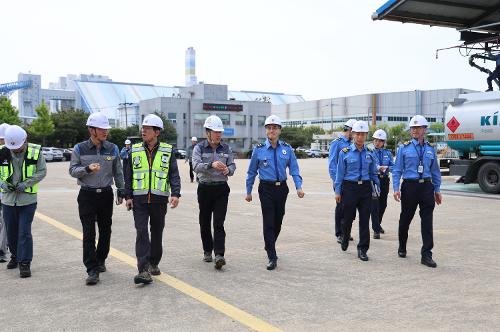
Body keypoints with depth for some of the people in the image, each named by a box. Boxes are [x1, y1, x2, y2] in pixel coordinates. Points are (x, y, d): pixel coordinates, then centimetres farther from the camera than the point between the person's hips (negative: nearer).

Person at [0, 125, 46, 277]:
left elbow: (42, 172, -4)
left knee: (24, 232, -6)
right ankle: (15, 256, 35)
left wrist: (26, 183, -14)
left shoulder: (35, 152, -9)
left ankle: (25, 263, 1)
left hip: (28, 198, -3)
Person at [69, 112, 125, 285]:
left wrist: (121, 191, 11)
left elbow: (118, 172, 11)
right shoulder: (80, 149, -2)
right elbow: (73, 170, -2)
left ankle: (100, 260, 30)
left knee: (105, 231, 10)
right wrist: (87, 169, -20)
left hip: (106, 194, 3)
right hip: (87, 195, -2)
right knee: (89, 233, -7)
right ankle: (92, 270, -6)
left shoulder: (112, 148, 4)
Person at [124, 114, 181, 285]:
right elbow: (128, 176, 9)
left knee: (157, 233, 12)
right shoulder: (134, 151, 6)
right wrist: (128, 196, 2)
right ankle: (144, 270, -14)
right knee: (141, 232, -11)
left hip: (159, 200, 0)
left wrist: (175, 194, -13)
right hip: (139, 200, 0)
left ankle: (154, 263, 29)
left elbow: (174, 174, 0)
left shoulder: (167, 151, 3)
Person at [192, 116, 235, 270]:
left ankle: (219, 255, -16)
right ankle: (207, 251, 27)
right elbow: (196, 166, -16)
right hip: (204, 189, 0)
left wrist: (228, 170, -17)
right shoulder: (199, 148, -2)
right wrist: (211, 164, -34)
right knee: (205, 222, 9)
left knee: (219, 223, -10)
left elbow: (232, 166, 8)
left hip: (221, 189, 0)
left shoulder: (226, 148, 6)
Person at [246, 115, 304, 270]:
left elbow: (294, 169, 2)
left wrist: (299, 187, -11)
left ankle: (269, 246, 37)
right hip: (266, 189, -2)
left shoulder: (287, 149, 2)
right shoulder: (259, 149, -2)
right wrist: (248, 192, 7)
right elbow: (252, 172, 6)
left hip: (282, 188, 3)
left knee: (278, 221, 13)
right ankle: (272, 257, -4)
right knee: (268, 222, -7)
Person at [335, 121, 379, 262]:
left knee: (365, 219, 2)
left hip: (365, 188, 2)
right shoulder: (345, 153, -3)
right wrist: (337, 192, -3)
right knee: (348, 217, 7)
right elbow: (340, 173, -1)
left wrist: (377, 188, 6)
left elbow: (373, 173, 12)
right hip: (350, 187, -2)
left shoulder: (369, 154, 6)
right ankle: (345, 238, 37)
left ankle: (362, 250, 11)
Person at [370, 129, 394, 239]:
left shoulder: (388, 153, 9)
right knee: (375, 205, -10)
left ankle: (378, 224, 37)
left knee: (383, 204, 16)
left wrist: (386, 168, -15)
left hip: (384, 180, 5)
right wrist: (377, 168, -23)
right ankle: (376, 230, -7)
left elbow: (393, 166, 5)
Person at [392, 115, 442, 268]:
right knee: (405, 219, 11)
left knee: (427, 221, -4)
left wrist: (437, 190, 12)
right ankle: (402, 248, 31)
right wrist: (396, 189, -10)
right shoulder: (404, 148, 0)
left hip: (426, 187, 2)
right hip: (410, 186, -2)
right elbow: (397, 170, -1)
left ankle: (426, 255, 1)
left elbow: (435, 171, 14)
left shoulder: (430, 149, 8)